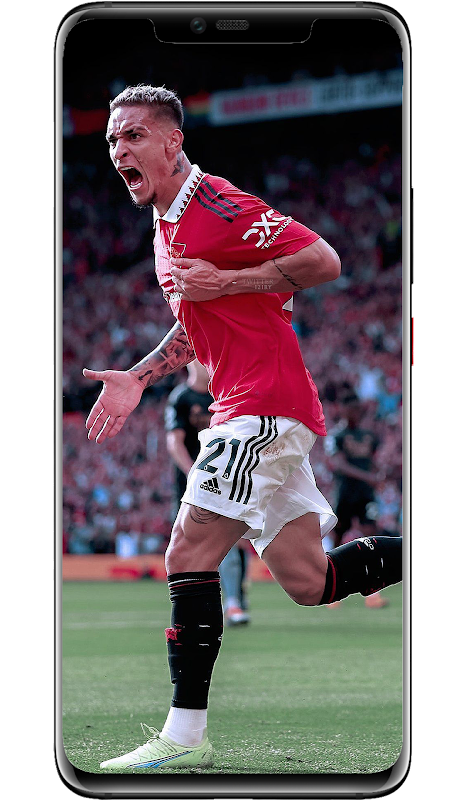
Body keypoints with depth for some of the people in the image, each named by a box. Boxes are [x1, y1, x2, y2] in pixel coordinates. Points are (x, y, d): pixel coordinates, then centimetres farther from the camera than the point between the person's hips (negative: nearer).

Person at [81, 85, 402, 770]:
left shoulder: (217, 205, -12)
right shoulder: (168, 227, 18)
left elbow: (323, 261, -18)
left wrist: (222, 282, -19)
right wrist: (139, 377, 16)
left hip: (264, 407, -10)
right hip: (244, 411, 10)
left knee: (189, 555, -13)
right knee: (311, 582, 11)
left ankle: (184, 737, -11)